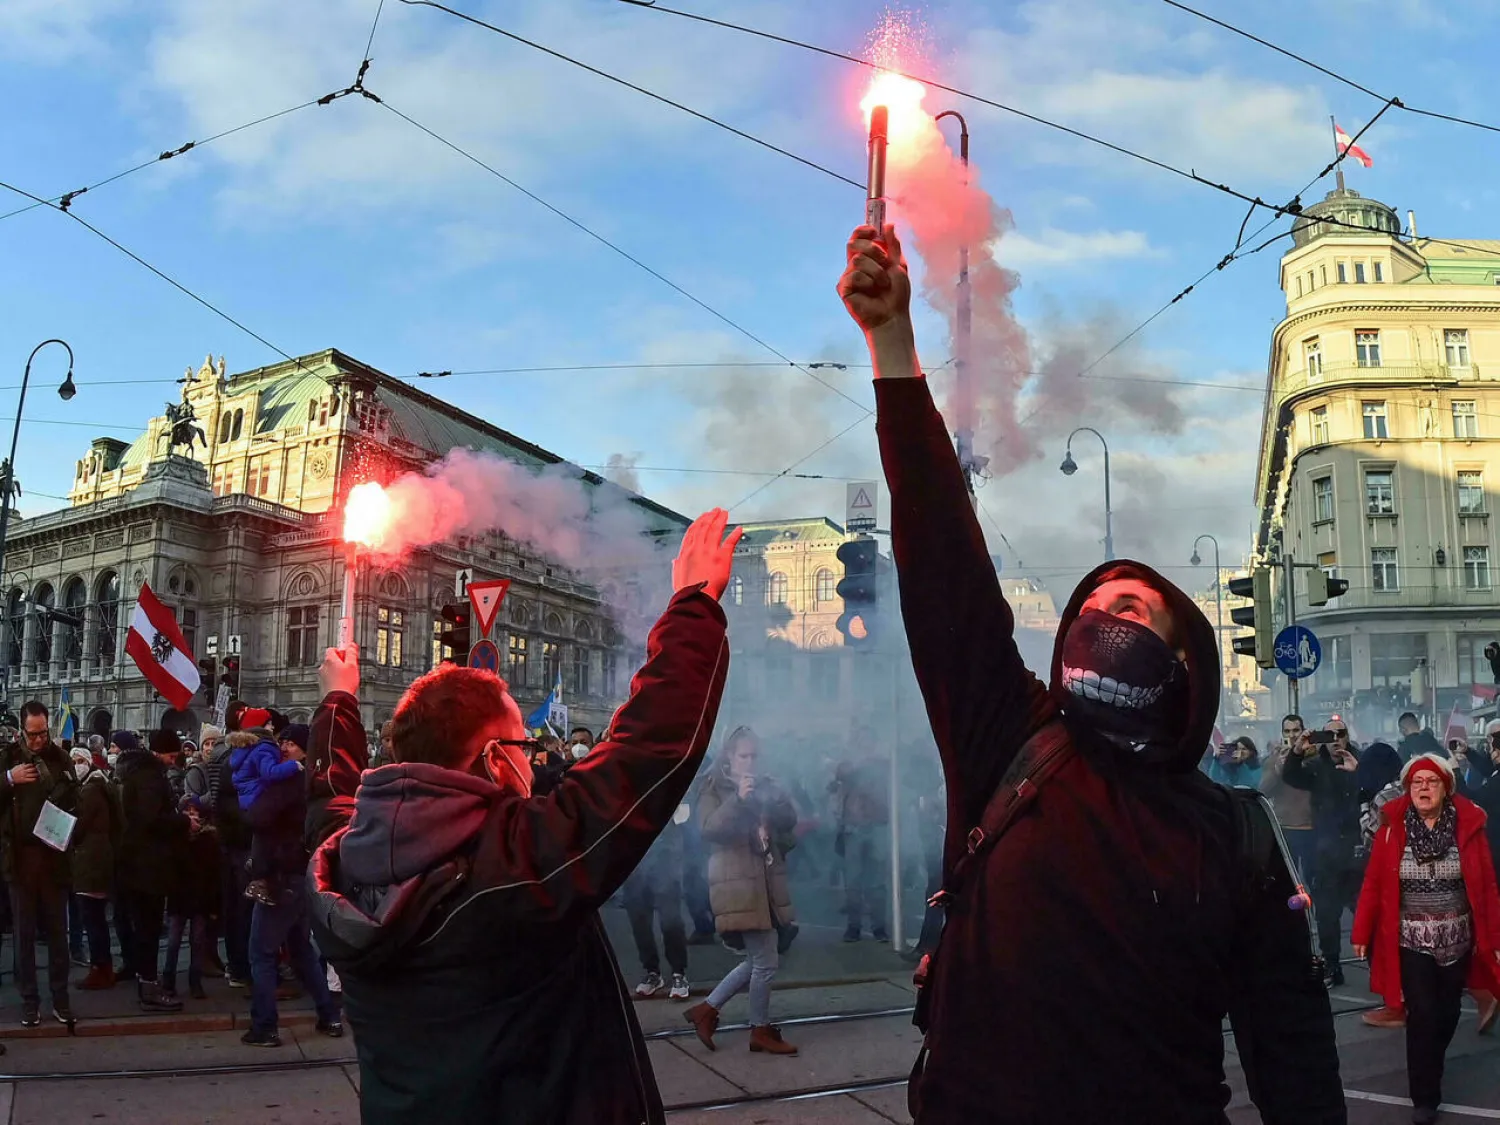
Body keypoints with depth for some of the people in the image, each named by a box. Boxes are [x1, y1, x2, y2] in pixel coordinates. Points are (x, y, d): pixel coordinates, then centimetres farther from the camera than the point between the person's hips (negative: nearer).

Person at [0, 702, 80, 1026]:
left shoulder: (60, 758, 3)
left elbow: (74, 801, 4)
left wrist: (68, 830, -13)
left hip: (53, 854, 1)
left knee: (57, 929, 7)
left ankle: (60, 996, 14)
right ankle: (29, 999, 13)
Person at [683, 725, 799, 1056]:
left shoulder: (765, 786, 17)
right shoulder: (714, 788, -1)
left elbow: (789, 821, 8)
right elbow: (708, 829, -16)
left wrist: (774, 797, -11)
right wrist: (738, 799, -26)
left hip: (767, 883, 7)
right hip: (739, 884, -7)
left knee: (759, 958, 10)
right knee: (765, 960, -6)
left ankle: (707, 1009, 20)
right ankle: (761, 1030, 10)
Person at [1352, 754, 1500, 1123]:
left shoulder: (1468, 826, -6)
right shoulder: (1393, 827, -7)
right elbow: (1373, 884, -5)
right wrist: (1362, 933, -5)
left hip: (1456, 940, 2)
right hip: (1411, 941, -1)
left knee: (1448, 1013, 13)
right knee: (1422, 1015, -3)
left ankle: (1429, 1068, 41)